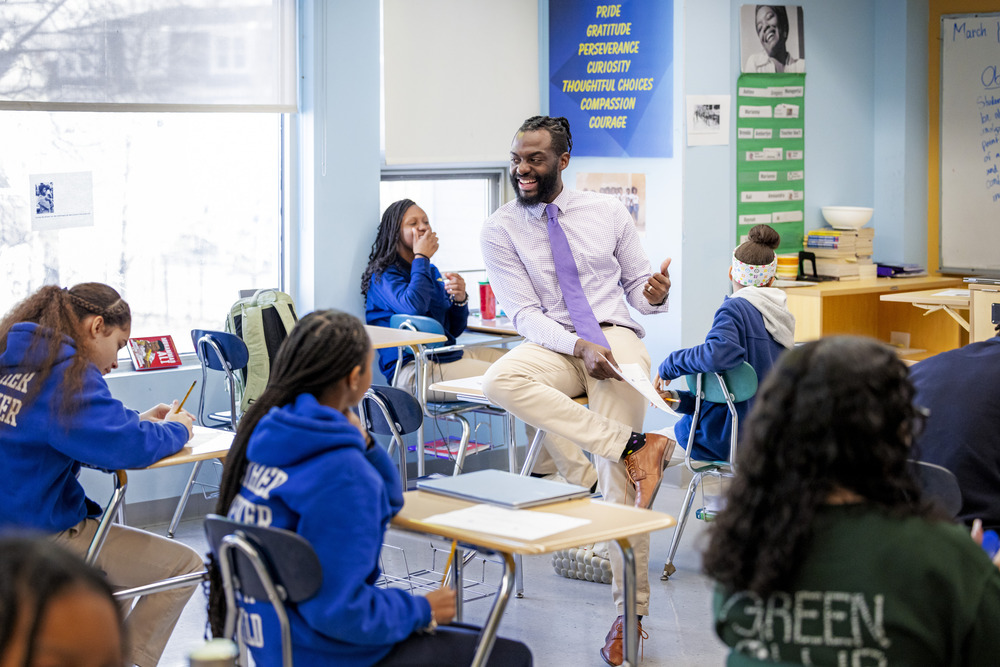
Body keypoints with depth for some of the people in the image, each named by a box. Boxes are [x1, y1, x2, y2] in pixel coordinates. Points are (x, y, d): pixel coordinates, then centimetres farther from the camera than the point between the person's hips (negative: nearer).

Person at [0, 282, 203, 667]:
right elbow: (126, 447, -26)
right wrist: (176, 429, -6)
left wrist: (139, 422, 14)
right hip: (42, 537, -10)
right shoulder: (67, 373, -18)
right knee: (185, 566, -4)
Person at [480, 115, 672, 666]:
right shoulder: (500, 229, 4)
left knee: (617, 477, -15)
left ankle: (630, 609, -7)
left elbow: (637, 286, 14)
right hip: (554, 346, 1)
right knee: (500, 381, -36)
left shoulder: (608, 212, 9)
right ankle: (635, 446, -32)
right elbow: (523, 313, -5)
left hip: (614, 337, 0)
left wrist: (654, 294, -12)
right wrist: (577, 346, -22)